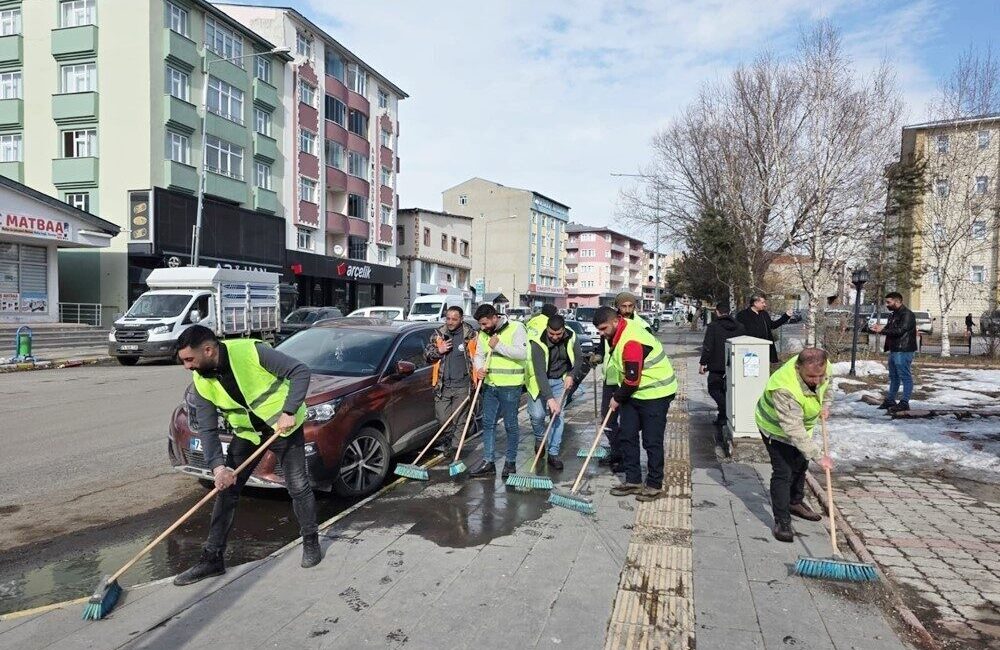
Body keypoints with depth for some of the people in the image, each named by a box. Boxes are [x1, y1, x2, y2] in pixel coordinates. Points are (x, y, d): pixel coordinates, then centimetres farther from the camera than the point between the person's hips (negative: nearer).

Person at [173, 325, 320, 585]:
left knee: (299, 487, 0)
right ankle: (212, 559, 16)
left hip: (284, 426, -5)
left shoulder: (252, 351, -27)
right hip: (246, 434, 5)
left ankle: (311, 542, 22)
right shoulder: (202, 382, -10)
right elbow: (207, 429, -7)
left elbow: (301, 371, -25)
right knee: (226, 492, 3)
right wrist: (218, 466, -22)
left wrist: (289, 412, -31)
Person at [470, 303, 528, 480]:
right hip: (490, 385, 6)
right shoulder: (484, 334, 10)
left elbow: (522, 353, -21)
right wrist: (479, 369, -9)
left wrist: (498, 345, -20)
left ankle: (510, 462, 17)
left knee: (510, 425, 3)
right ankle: (488, 462, 17)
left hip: (510, 386, -6)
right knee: (488, 423, 8)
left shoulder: (516, 328, -10)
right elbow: (479, 355, 13)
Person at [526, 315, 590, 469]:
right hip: (540, 381, -3)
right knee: (537, 414, -12)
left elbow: (579, 359, 4)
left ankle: (553, 454, 8)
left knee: (558, 416, -1)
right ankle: (539, 437, 21)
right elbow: (540, 372, -34)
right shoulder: (538, 342, -28)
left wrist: (571, 375, -13)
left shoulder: (571, 337, -14)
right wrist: (550, 398, -39)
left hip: (560, 381, 3)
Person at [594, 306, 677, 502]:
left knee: (652, 441, -2)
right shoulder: (620, 333, 4)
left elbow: (632, 379, -24)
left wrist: (617, 398, -9)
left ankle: (655, 485, 11)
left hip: (655, 394, -10)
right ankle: (633, 480, 18)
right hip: (635, 393, 10)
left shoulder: (631, 342, -28)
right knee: (626, 435, 9)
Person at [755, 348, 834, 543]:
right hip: (776, 428, -8)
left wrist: (825, 405, -6)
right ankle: (781, 522, -5)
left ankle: (795, 503, 43)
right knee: (783, 473, -13)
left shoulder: (823, 367, -23)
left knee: (800, 466, 22)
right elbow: (795, 431, -42)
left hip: (802, 424, 8)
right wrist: (819, 455, -42)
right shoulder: (784, 389, -45)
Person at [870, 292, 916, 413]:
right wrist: (880, 328, -1)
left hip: (903, 351, -10)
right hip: (894, 350, 10)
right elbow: (890, 329, 19)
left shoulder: (907, 314, -13)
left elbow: (900, 330, -23)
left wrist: (883, 329, -18)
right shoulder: (893, 314, 17)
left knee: (905, 377, -5)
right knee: (893, 377, 16)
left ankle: (904, 403, -3)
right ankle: (890, 400, 25)